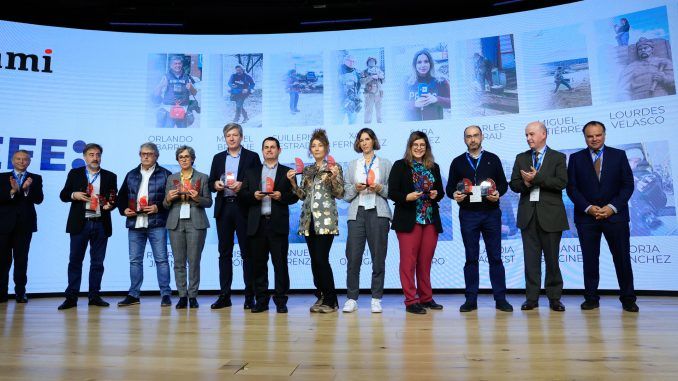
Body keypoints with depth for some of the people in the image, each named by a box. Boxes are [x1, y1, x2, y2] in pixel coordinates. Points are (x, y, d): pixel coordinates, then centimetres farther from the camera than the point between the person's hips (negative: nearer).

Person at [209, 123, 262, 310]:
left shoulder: (252, 157, 5)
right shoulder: (218, 158, 16)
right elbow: (211, 183, 15)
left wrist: (242, 185, -17)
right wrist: (215, 184, -7)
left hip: (243, 209, -4)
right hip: (223, 208, 4)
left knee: (247, 252, -1)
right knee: (224, 252, 6)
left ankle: (250, 296, 5)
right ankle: (224, 296, 12)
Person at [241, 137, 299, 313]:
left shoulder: (287, 172, 11)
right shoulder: (251, 172, 17)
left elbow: (294, 196, 4)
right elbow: (243, 193, 11)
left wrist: (281, 196, -14)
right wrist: (254, 195, -8)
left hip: (278, 224, -2)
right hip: (257, 224, 2)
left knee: (280, 263, -1)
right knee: (258, 263, 5)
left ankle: (281, 301, 7)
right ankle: (261, 300, 14)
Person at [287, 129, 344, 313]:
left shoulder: (334, 167, 3)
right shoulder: (306, 170, 17)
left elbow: (339, 194, -3)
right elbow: (302, 195, 15)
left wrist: (334, 178, -19)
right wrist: (293, 181, 2)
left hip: (326, 219, -5)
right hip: (309, 220, 5)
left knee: (321, 259, -10)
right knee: (315, 260, 7)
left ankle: (330, 300, 2)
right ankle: (321, 297, 18)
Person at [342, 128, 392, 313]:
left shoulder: (385, 163, 13)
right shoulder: (352, 165, 17)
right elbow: (346, 194, 11)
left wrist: (380, 188, -11)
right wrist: (355, 188, -8)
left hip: (378, 213, -1)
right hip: (357, 212, 1)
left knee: (378, 257, -1)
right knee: (353, 257, -5)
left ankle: (376, 299, 8)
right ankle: (351, 298, 4)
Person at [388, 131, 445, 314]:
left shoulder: (434, 167, 15)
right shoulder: (400, 166, 1)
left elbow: (441, 191, 18)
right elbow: (392, 192, -4)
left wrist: (436, 194, -4)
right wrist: (407, 197, -21)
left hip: (431, 220, 4)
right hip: (408, 220, -4)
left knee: (426, 261, 10)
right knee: (409, 261, -3)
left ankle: (426, 298, 22)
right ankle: (411, 301, 4)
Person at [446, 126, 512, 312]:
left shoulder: (493, 159, 9)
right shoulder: (458, 162, 10)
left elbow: (503, 183, 10)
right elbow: (450, 187, 10)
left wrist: (498, 193, -11)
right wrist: (454, 194, -12)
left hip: (491, 213, 0)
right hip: (468, 214, 0)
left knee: (495, 257, 3)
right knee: (471, 258, 4)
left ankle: (500, 298, 12)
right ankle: (471, 299, 11)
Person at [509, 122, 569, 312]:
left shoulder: (558, 157, 4)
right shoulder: (521, 158, 14)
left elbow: (562, 182, -10)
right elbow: (514, 184, 8)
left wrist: (536, 179, -14)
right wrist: (525, 183, -13)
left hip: (550, 215, -2)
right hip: (528, 214, 3)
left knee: (552, 258, 4)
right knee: (531, 258, 3)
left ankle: (554, 298, 15)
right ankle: (532, 298, 9)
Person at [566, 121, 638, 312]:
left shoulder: (619, 155, 7)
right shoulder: (576, 158, 6)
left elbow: (628, 185, 2)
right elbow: (571, 188, 1)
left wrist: (612, 207, -11)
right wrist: (588, 208, -12)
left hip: (615, 215, 0)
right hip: (586, 216, 0)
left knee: (622, 258, 4)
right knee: (590, 259, 5)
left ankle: (628, 298, 18)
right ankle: (591, 298, 14)